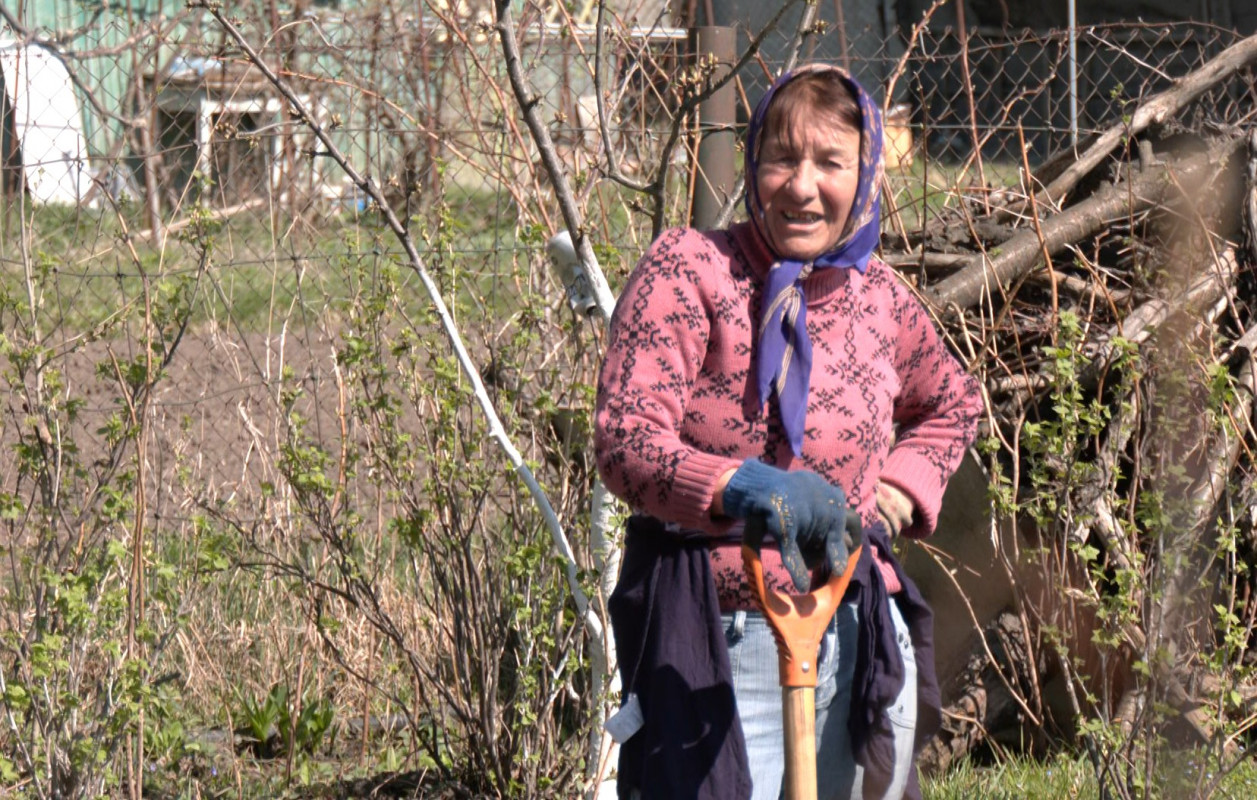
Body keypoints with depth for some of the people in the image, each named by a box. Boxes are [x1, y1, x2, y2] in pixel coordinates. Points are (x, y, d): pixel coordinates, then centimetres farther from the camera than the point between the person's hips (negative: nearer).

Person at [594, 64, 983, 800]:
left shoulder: (877, 297, 9)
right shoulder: (688, 271, -7)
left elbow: (954, 405, 30)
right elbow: (624, 439, -18)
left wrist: (901, 489, 11)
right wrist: (743, 489, -35)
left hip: (853, 645, 5)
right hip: (708, 649, -5)